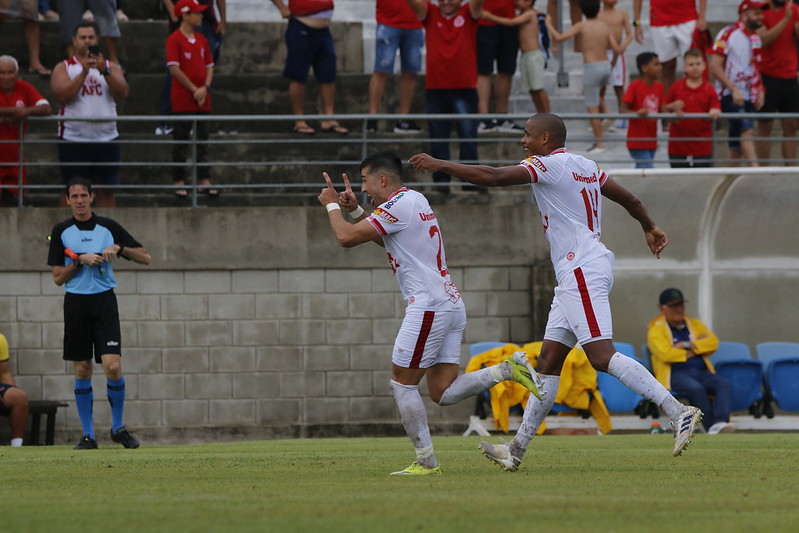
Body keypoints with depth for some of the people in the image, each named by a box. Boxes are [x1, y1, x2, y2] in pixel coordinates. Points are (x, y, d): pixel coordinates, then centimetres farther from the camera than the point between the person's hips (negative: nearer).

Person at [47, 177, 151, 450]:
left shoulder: (109, 227, 4)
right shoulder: (61, 231, 4)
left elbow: (145, 257, 6)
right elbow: (58, 277, 2)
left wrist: (119, 248, -10)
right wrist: (81, 260, -12)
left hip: (104, 301, -1)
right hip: (75, 302, 1)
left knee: (113, 366, -12)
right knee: (82, 370, 2)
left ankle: (118, 427, 5)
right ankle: (88, 434, 9)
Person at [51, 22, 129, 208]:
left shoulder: (110, 67, 11)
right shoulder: (63, 68, 4)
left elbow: (122, 93, -5)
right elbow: (62, 95, -13)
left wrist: (104, 71, -19)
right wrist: (84, 72, -20)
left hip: (106, 137, 2)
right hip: (73, 139, -2)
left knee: (107, 190, 3)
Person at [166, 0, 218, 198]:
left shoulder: (201, 40, 12)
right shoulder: (175, 40, -8)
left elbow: (209, 66, 13)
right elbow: (174, 69, -15)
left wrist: (205, 88, -4)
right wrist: (194, 89, -14)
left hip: (202, 100, 6)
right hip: (182, 99, -6)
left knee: (202, 141, 7)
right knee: (181, 142, -1)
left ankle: (204, 181, 11)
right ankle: (179, 181, 4)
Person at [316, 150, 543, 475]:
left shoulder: (398, 206, -10)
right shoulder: (416, 200, 19)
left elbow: (346, 238, -12)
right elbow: (386, 239, 36)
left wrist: (332, 206, 5)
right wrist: (356, 210, 27)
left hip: (428, 306, -9)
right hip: (451, 303, 9)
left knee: (402, 384, -1)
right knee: (443, 393, 5)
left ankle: (426, 461, -1)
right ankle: (507, 369, -7)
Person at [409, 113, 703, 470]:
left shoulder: (548, 165, -8)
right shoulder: (586, 167, 18)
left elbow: (492, 177, -15)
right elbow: (628, 198, 27)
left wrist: (439, 165, -5)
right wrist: (649, 228, 46)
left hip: (582, 271, -10)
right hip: (576, 277, 10)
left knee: (602, 356, -17)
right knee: (549, 359, 9)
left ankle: (679, 412, -22)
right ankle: (517, 449, 11)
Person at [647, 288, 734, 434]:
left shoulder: (696, 325, 22)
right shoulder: (656, 330, 7)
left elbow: (713, 342, 5)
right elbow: (665, 353, -11)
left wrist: (688, 345, -6)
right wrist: (692, 352, -1)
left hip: (701, 372, 5)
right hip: (675, 373, -5)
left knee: (725, 384, -26)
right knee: (695, 388, -37)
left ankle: (719, 423, -45)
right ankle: (711, 425, -34)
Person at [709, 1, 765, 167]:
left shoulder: (756, 38, 14)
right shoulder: (729, 34, -7)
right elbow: (715, 67, -12)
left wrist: (760, 91, 8)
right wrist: (734, 90, -18)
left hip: (749, 97, 7)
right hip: (730, 96, -7)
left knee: (737, 147, 6)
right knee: (747, 129, -26)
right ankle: (755, 168, -38)